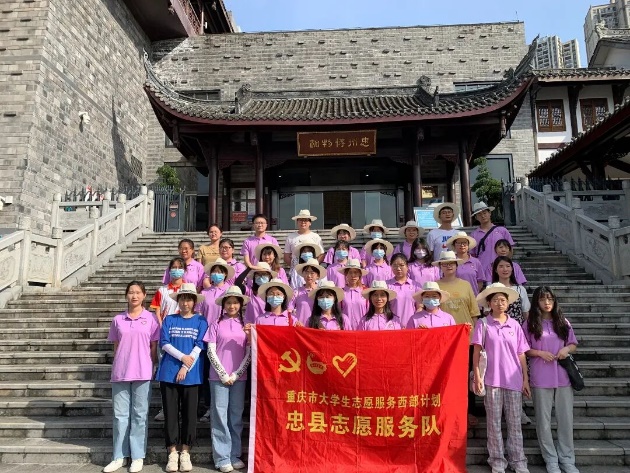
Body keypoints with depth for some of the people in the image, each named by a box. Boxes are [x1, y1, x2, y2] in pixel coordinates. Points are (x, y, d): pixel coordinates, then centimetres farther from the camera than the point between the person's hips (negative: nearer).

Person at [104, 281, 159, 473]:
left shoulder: (151, 319, 1)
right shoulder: (118, 320, 6)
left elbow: (154, 347, 3)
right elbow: (116, 347, 11)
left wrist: (151, 368, -2)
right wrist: (116, 368, 7)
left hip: (142, 373, -2)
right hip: (120, 373, 2)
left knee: (140, 415, 6)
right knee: (120, 414, 9)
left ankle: (138, 457, 15)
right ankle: (119, 456, 20)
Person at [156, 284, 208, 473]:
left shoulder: (200, 321, 5)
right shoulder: (169, 319, 9)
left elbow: (199, 346, -3)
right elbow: (164, 343, 0)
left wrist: (185, 368, -11)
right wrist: (182, 356, -13)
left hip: (191, 374, -1)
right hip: (169, 372, 1)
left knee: (190, 413, 3)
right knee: (171, 413, 4)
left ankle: (185, 452, 16)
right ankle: (172, 452, 15)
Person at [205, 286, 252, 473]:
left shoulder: (245, 325, 7)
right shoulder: (216, 324, 2)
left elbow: (249, 353, 4)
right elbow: (211, 352, -2)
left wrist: (236, 374, -5)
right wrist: (223, 374, -8)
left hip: (239, 377, 2)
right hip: (219, 376, -2)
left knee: (236, 416, 8)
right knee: (220, 415, 1)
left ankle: (235, 455, 18)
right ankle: (222, 458, 9)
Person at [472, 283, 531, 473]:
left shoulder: (515, 325, 6)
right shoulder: (483, 324, -2)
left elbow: (521, 354, 8)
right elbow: (476, 353, -2)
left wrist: (525, 379, 5)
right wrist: (477, 377, -8)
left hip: (514, 379, 2)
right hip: (492, 379, -2)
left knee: (515, 422, 9)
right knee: (494, 422, 5)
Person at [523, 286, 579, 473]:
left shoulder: (563, 322, 7)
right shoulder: (530, 324, -2)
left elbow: (574, 344, 13)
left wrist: (567, 349, -8)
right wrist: (540, 353, -15)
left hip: (563, 376, 3)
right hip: (541, 378, -2)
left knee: (566, 418, 8)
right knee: (544, 420, 5)